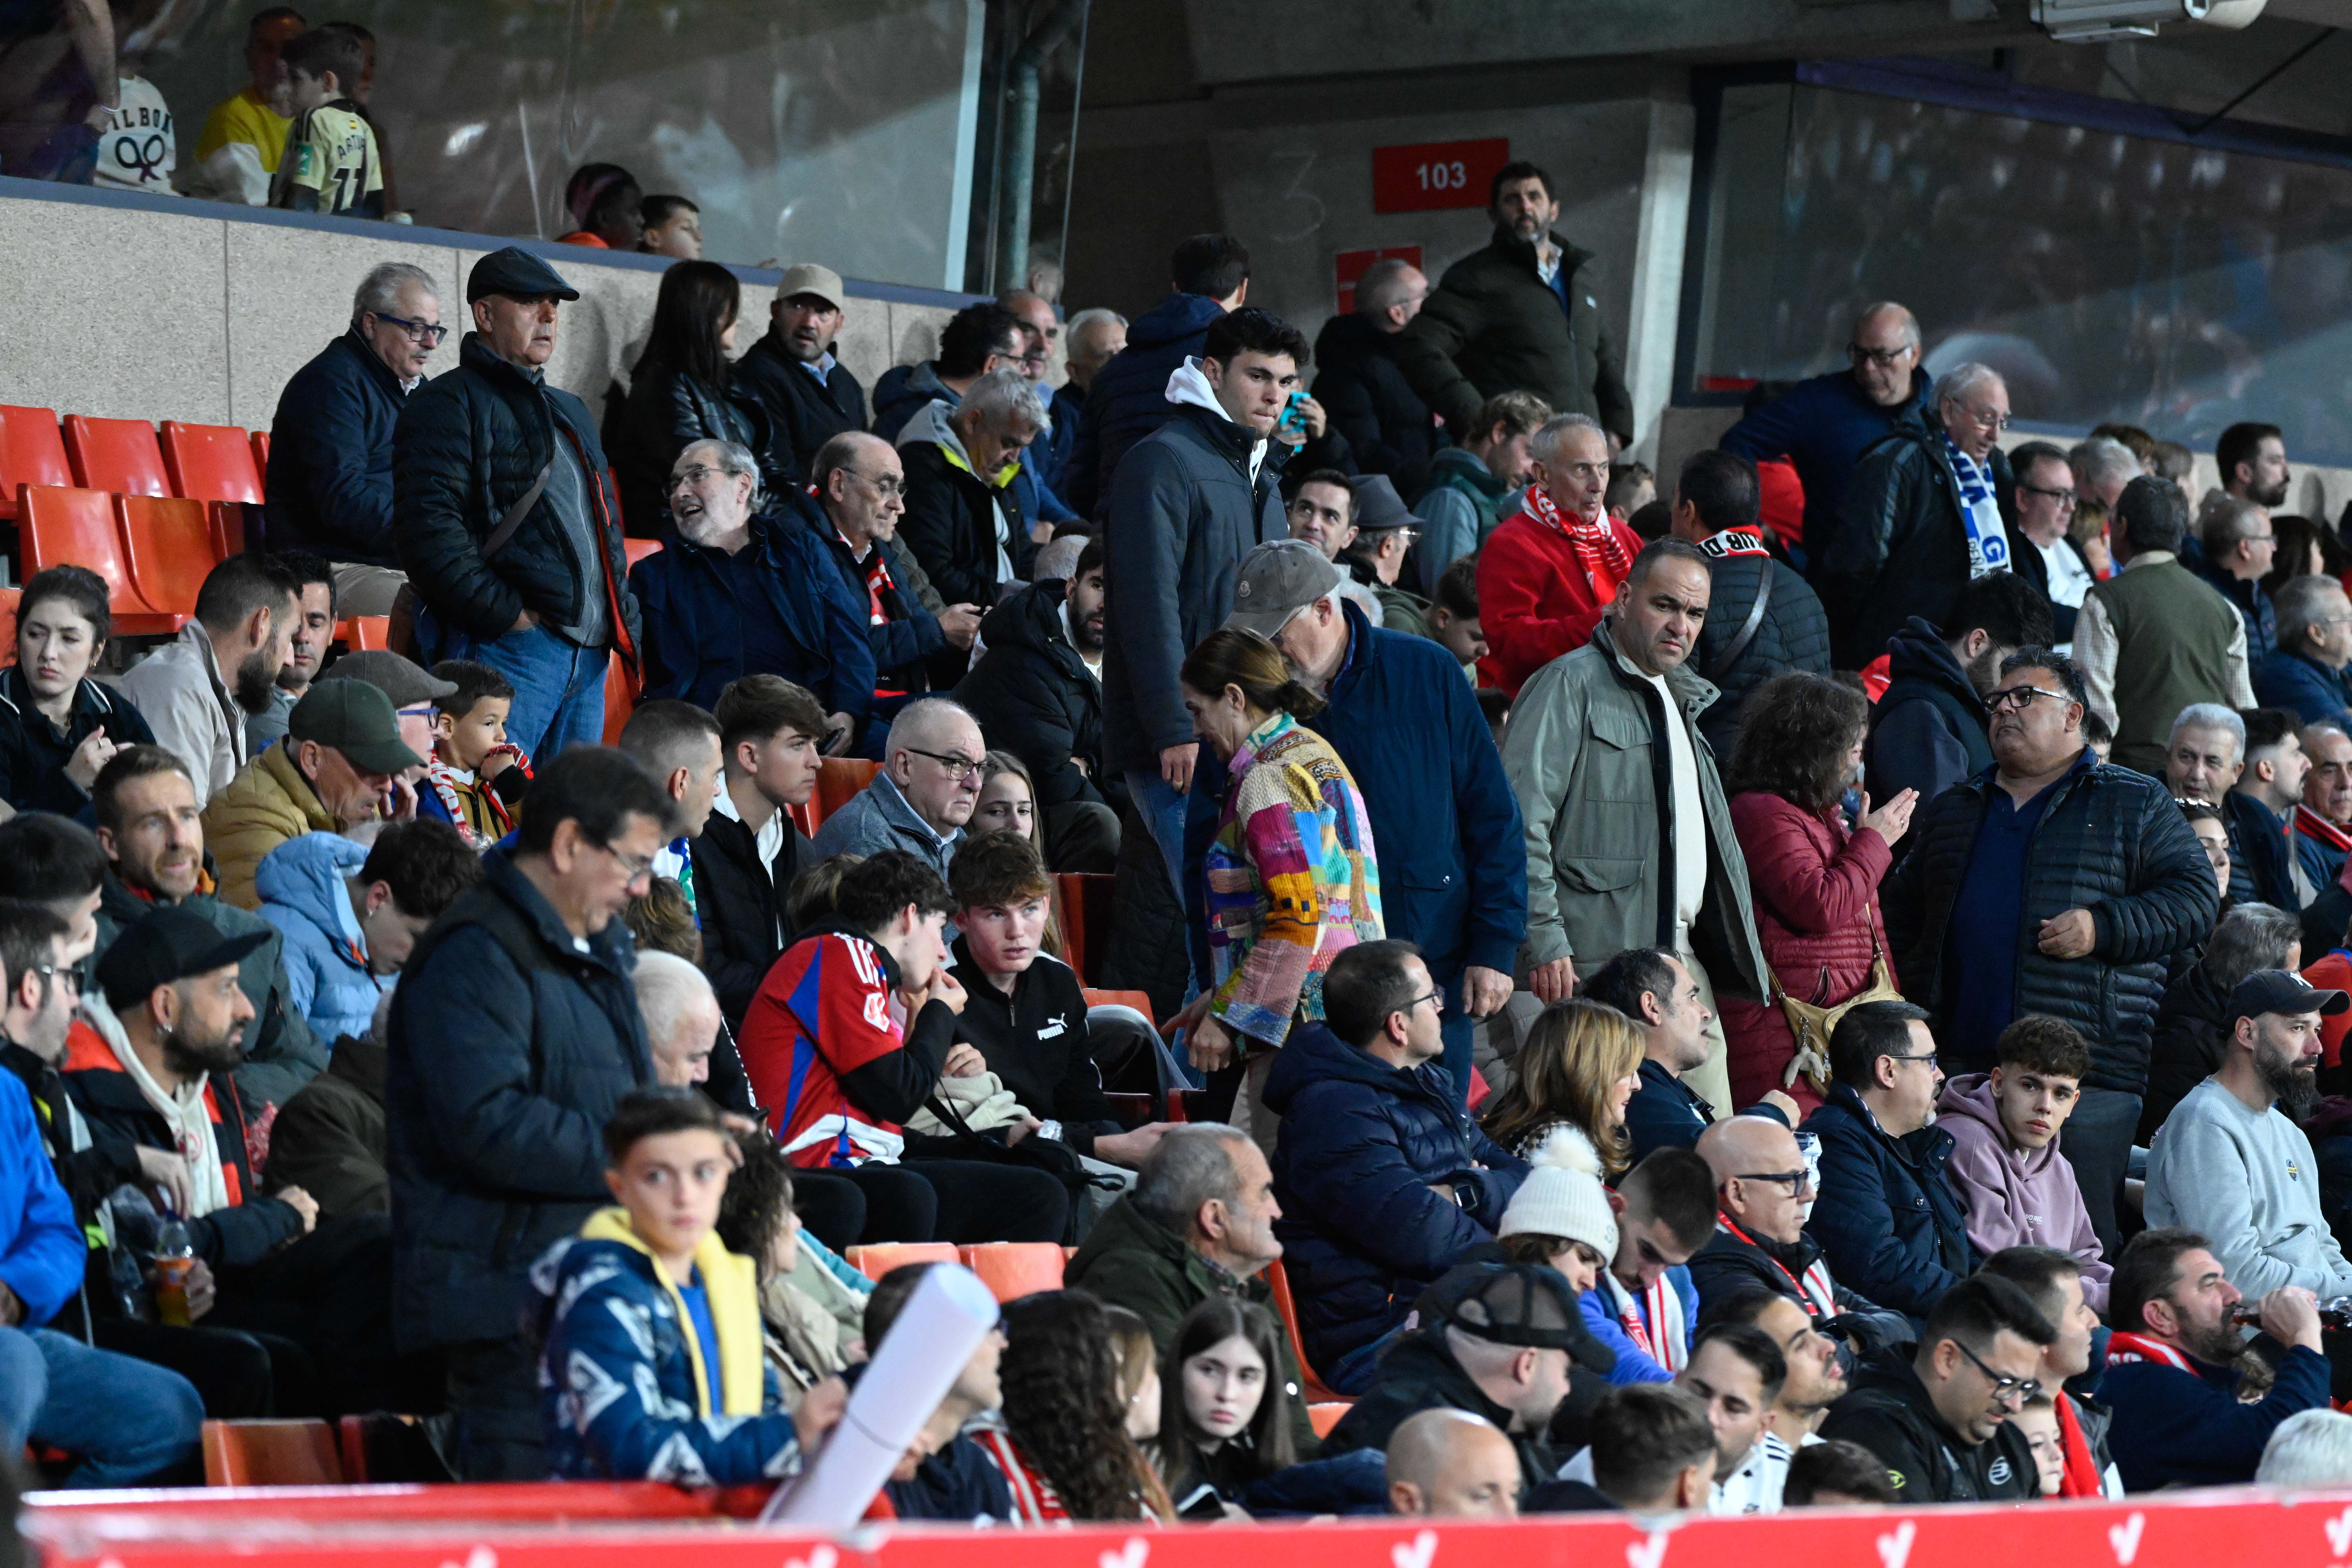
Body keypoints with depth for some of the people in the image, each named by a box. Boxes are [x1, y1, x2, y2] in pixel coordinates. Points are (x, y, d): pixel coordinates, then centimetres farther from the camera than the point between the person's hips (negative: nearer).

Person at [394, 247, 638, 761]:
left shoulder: (571, 413, 26)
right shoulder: (450, 403, -2)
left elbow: (607, 521, 32)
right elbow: (428, 526, -14)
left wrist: (624, 621, 16)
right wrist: (506, 615, -18)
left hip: (590, 655, 9)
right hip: (506, 650, -9)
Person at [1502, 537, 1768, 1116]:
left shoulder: (1680, 699, 23)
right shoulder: (1572, 685, -5)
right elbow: (1522, 820, -14)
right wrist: (1545, 942, -19)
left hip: (1686, 959, 9)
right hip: (1600, 961, -9)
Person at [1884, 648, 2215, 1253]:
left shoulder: (2137, 805, 8)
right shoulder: (1951, 811, 22)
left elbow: (2195, 897, -1)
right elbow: (1902, 915, 29)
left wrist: (2104, 928, -14)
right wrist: (1911, 1011, 14)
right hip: (1962, 1062, 4)